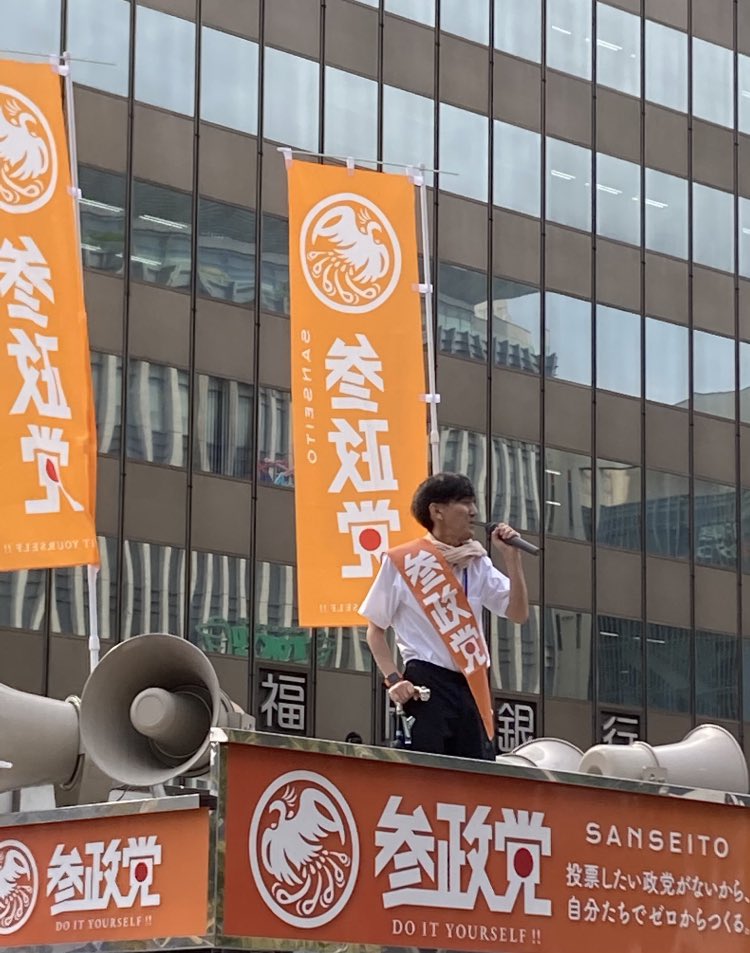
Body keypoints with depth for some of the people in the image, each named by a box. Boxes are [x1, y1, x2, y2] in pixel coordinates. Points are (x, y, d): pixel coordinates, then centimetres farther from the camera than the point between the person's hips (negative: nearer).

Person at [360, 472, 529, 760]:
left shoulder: (477, 563, 14)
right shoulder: (402, 562, -2)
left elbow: (518, 613, 8)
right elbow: (375, 629, 3)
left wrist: (511, 557, -1)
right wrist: (393, 679, -10)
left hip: (472, 687, 6)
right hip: (427, 684, -6)